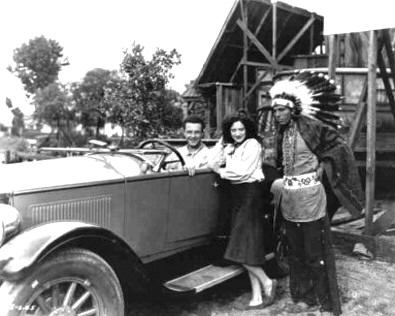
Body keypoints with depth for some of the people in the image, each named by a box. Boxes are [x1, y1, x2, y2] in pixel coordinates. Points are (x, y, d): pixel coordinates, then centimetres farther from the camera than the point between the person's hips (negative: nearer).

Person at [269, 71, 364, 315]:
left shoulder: (310, 126, -11)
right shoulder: (282, 132, 10)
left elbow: (340, 146, -7)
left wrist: (323, 167, -9)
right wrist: (282, 180, 11)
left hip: (309, 197, -7)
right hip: (289, 198, 7)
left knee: (315, 253, 0)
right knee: (296, 251, 14)